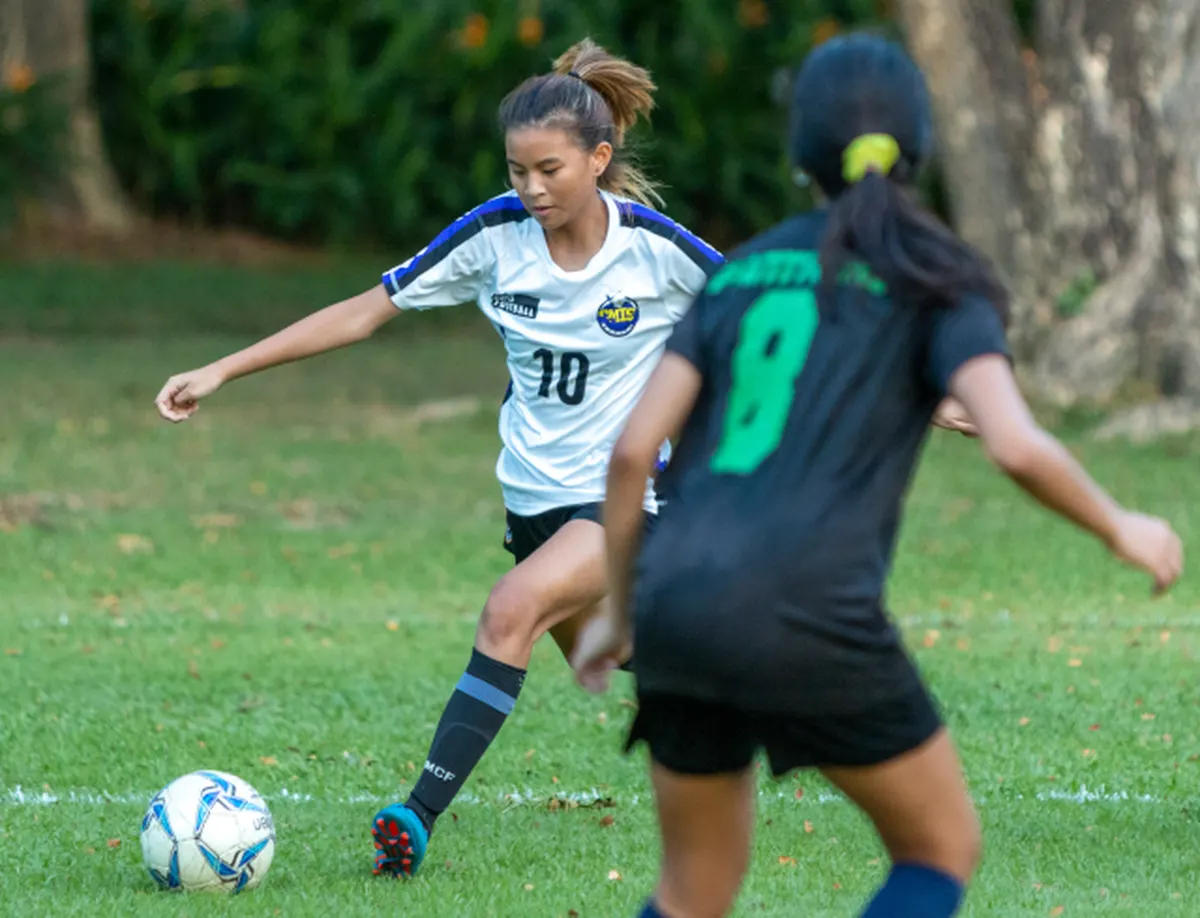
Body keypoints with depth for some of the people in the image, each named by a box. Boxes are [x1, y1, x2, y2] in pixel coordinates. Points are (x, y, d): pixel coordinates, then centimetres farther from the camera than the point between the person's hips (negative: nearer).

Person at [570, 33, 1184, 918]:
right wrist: (1121, 529, 7)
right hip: (805, 620, -5)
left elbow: (633, 450, 10)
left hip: (682, 613, 5)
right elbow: (1017, 445, -12)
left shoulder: (743, 273, 18)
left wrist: (618, 612, 22)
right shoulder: (936, 280, 4)